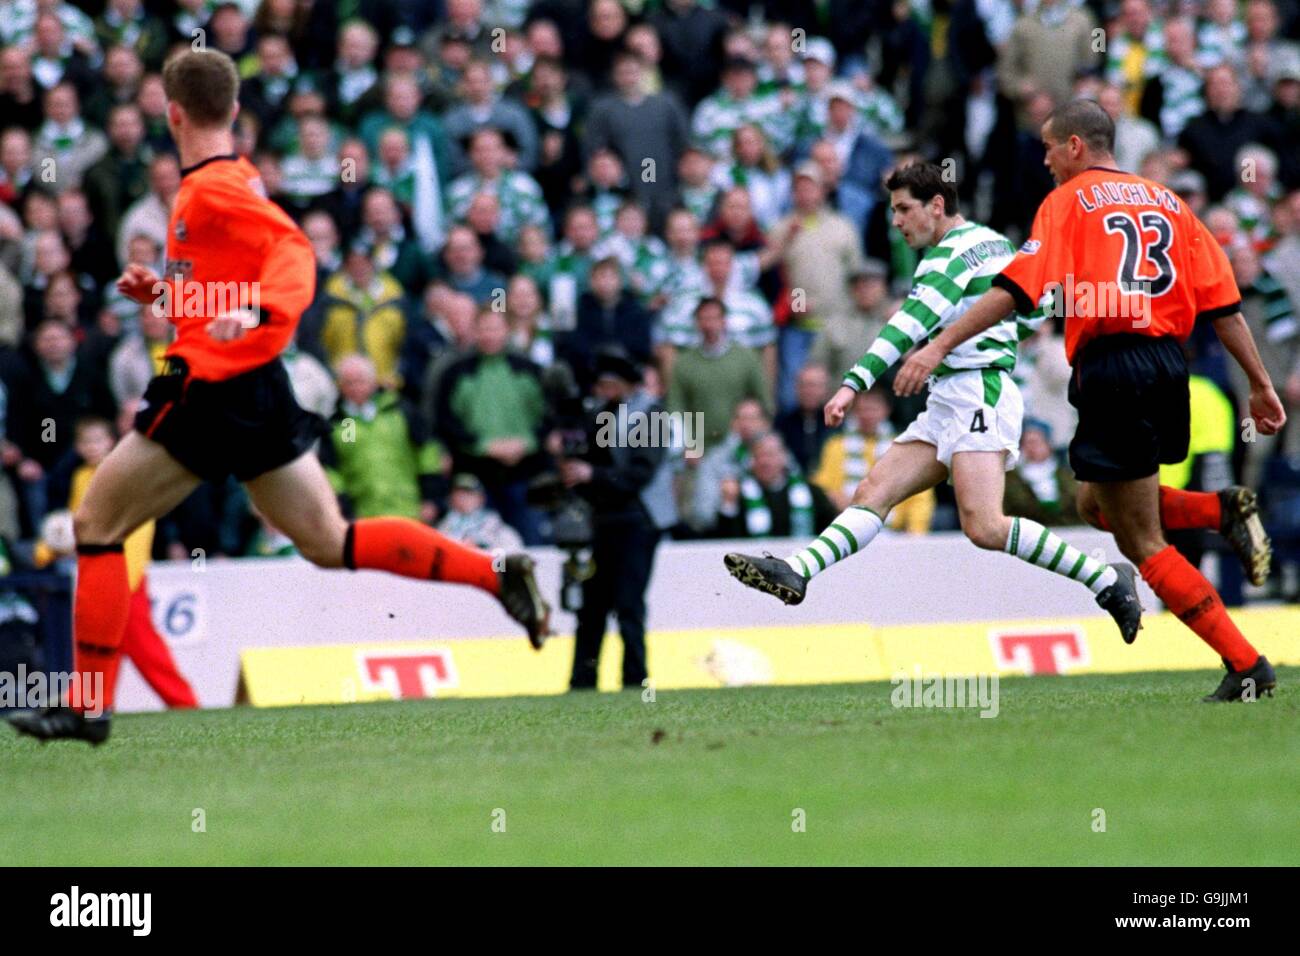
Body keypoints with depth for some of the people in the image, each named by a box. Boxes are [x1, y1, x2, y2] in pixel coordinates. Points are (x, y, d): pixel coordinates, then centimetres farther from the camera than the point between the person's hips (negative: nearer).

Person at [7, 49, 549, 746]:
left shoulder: (211, 188, -12)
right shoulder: (236, 177, 17)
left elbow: (293, 251, -25)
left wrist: (252, 311, -40)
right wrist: (165, 294, 19)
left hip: (214, 390, -9)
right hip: (260, 390, 9)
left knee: (96, 525, -1)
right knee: (328, 543, 8)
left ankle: (85, 707, -1)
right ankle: (497, 574, -4)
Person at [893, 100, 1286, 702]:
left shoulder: (1069, 201, 0)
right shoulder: (1166, 202, 16)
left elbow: (1015, 290, -12)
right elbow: (1224, 305, 12)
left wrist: (940, 346, -12)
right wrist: (1260, 386, 16)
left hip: (1111, 367, -7)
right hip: (1167, 364, 7)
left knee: (1142, 544, 0)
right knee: (1097, 505, 26)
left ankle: (1246, 665, -6)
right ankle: (1225, 511, 5)